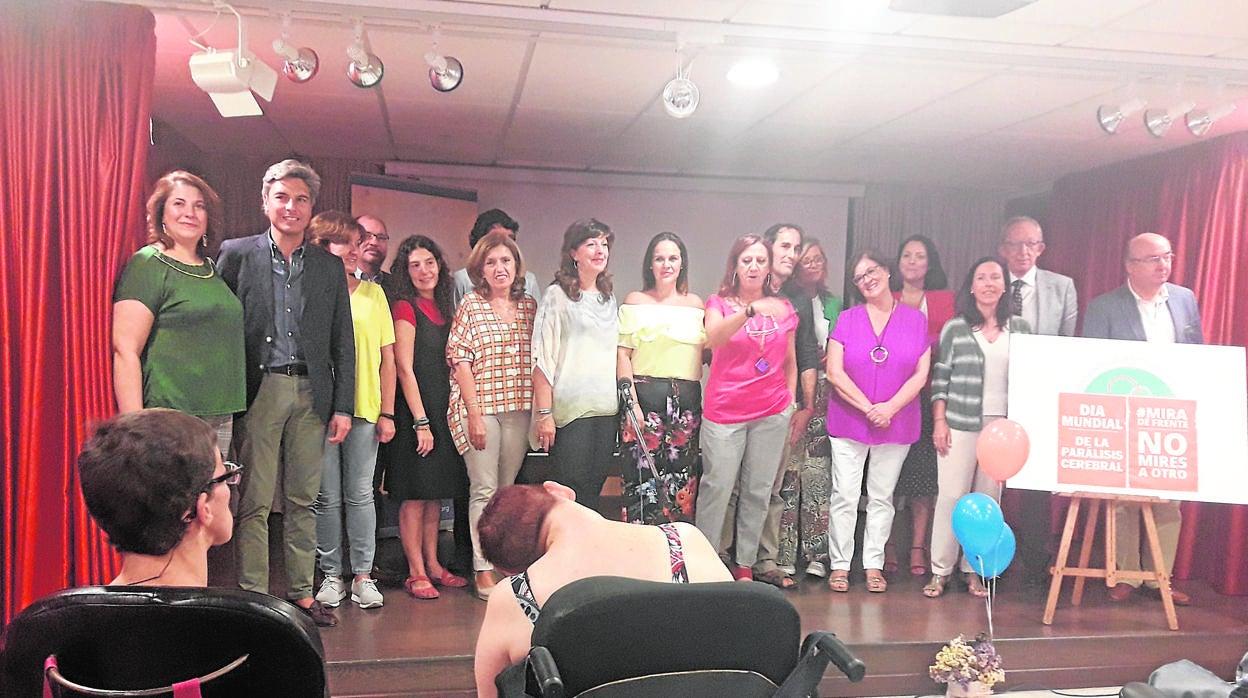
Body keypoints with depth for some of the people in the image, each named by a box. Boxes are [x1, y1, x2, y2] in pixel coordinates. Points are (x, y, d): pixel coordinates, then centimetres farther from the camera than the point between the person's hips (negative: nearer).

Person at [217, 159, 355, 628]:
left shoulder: (330, 266, 11)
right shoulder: (236, 254, 3)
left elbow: (343, 343, 10)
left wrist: (343, 406, 5)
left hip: (311, 393, 3)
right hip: (258, 390, -3)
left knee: (303, 501, 9)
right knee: (254, 503, 0)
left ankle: (302, 594, 18)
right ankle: (253, 597, 9)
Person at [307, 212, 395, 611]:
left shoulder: (373, 293, 9)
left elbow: (387, 358, 8)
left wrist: (387, 412, 3)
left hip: (364, 409, 1)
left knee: (360, 494, 5)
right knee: (327, 497, 6)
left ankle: (363, 575, 12)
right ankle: (331, 575, 17)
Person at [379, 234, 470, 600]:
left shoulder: (443, 307, 13)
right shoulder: (405, 308, -8)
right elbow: (405, 369, -13)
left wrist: (453, 407, 9)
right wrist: (421, 422, -16)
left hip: (442, 409, 7)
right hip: (414, 409, -7)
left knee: (436, 491, 12)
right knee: (415, 494, -2)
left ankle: (433, 565, 21)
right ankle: (416, 573, 6)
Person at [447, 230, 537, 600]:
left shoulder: (529, 306, 11)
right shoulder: (471, 305, -1)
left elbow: (536, 359, 14)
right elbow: (459, 360, -6)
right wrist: (474, 413, -12)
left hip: (519, 408, 4)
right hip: (480, 407, -4)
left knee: (509, 489, 10)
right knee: (484, 490, -2)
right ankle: (483, 570, 6)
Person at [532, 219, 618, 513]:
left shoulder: (609, 298, 17)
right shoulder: (557, 296, -2)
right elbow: (542, 357, -7)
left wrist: (625, 403, 13)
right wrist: (545, 413, -14)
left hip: (606, 410, 6)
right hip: (569, 409, -5)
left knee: (594, 487, 6)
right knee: (574, 487, -6)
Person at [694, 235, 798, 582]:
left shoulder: (783, 308, 12)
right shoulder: (719, 303, 4)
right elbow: (714, 338, -19)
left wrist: (790, 402, 12)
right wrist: (750, 311, -33)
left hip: (772, 413, 3)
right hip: (725, 411, -3)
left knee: (758, 490, 5)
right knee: (717, 487, -6)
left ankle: (744, 565, 15)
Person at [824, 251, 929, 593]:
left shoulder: (916, 320, 4)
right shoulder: (847, 320, 2)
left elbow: (921, 375, 0)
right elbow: (834, 372, -5)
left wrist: (890, 407, -13)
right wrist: (868, 408, -13)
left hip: (896, 424, 1)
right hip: (848, 422, -1)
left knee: (882, 497, 9)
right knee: (844, 495, 1)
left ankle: (874, 565, 18)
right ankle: (840, 564, 10)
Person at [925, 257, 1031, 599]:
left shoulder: (1019, 328, 8)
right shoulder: (955, 328, 1)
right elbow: (940, 379, 2)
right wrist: (939, 422, -5)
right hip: (960, 425, -2)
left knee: (988, 499, 7)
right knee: (951, 496, -2)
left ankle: (973, 570, 18)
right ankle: (940, 570, 9)